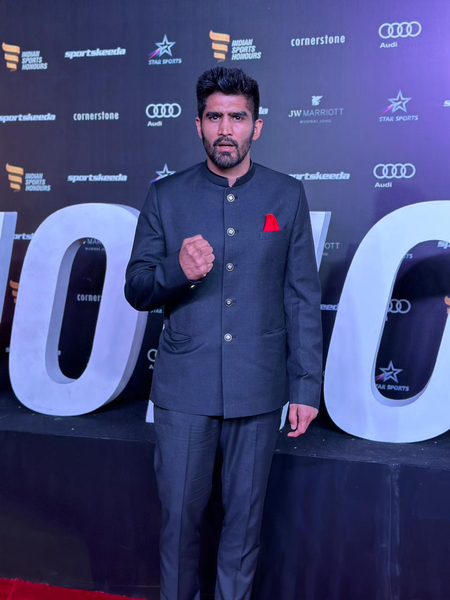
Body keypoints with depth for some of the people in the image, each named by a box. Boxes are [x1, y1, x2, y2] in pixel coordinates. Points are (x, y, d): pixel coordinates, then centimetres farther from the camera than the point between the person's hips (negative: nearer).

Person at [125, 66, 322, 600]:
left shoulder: (287, 196, 3)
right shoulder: (166, 196, 3)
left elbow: (303, 297, 3)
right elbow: (136, 290, 3)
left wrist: (306, 385, -1)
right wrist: (177, 271, -19)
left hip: (258, 391, 0)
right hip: (184, 389, 0)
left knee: (244, 516, 12)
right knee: (179, 514, 9)